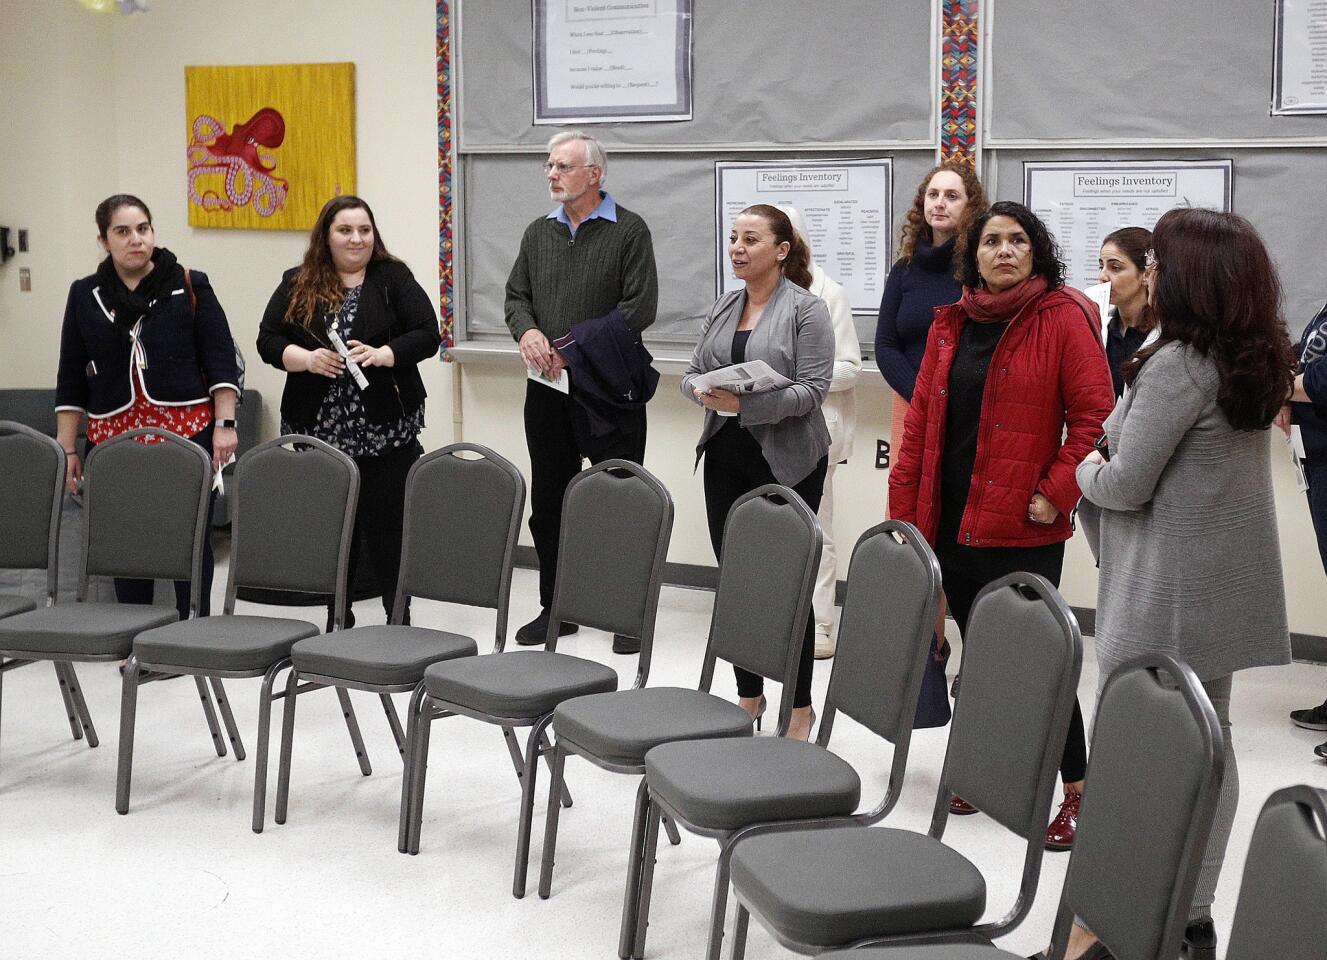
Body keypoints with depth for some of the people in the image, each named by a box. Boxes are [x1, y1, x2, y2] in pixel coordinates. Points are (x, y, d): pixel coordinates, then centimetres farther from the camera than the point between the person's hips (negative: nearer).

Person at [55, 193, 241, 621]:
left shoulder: (190, 286, 3)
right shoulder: (85, 296, 10)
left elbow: (222, 361, 1)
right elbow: (71, 381, 11)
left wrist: (225, 424, -8)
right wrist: (67, 449, 7)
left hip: (188, 433, -2)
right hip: (115, 438, 2)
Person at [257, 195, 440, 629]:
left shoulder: (394, 279, 3)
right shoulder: (297, 284, 8)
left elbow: (428, 335, -4)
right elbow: (268, 340, 5)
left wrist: (380, 354, -19)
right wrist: (307, 359, -14)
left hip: (384, 431, -2)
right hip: (318, 431, 2)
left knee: (387, 527, -1)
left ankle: (399, 618, 9)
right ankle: (337, 620, 19)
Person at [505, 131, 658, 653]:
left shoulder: (629, 231, -4)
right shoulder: (539, 233, 14)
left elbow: (639, 307, -12)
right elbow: (516, 296, 14)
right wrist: (528, 332, -9)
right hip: (548, 390, 6)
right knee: (548, 501, 10)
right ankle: (555, 607, 20)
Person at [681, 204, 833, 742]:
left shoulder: (806, 310, -7)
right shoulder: (722, 309, 12)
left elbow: (812, 389, -15)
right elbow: (692, 373, 14)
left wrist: (744, 404, -24)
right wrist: (703, 391, -9)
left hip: (786, 463, -6)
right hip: (726, 458, 6)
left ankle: (800, 707, 11)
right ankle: (749, 695, 23)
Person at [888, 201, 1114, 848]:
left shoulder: (1063, 320, -5)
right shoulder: (951, 325, 11)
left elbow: (1095, 416, -9)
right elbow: (921, 420, 12)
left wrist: (1057, 492, -14)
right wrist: (905, 509, 8)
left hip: (1023, 527, -6)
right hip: (950, 521, 6)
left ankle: (1076, 790, 6)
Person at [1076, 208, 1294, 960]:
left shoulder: (1177, 364, -18)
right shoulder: (1256, 362, 8)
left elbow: (1124, 487, -16)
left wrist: (1085, 468, 4)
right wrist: (1110, 462, 15)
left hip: (1166, 600, -9)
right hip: (1224, 589, 9)